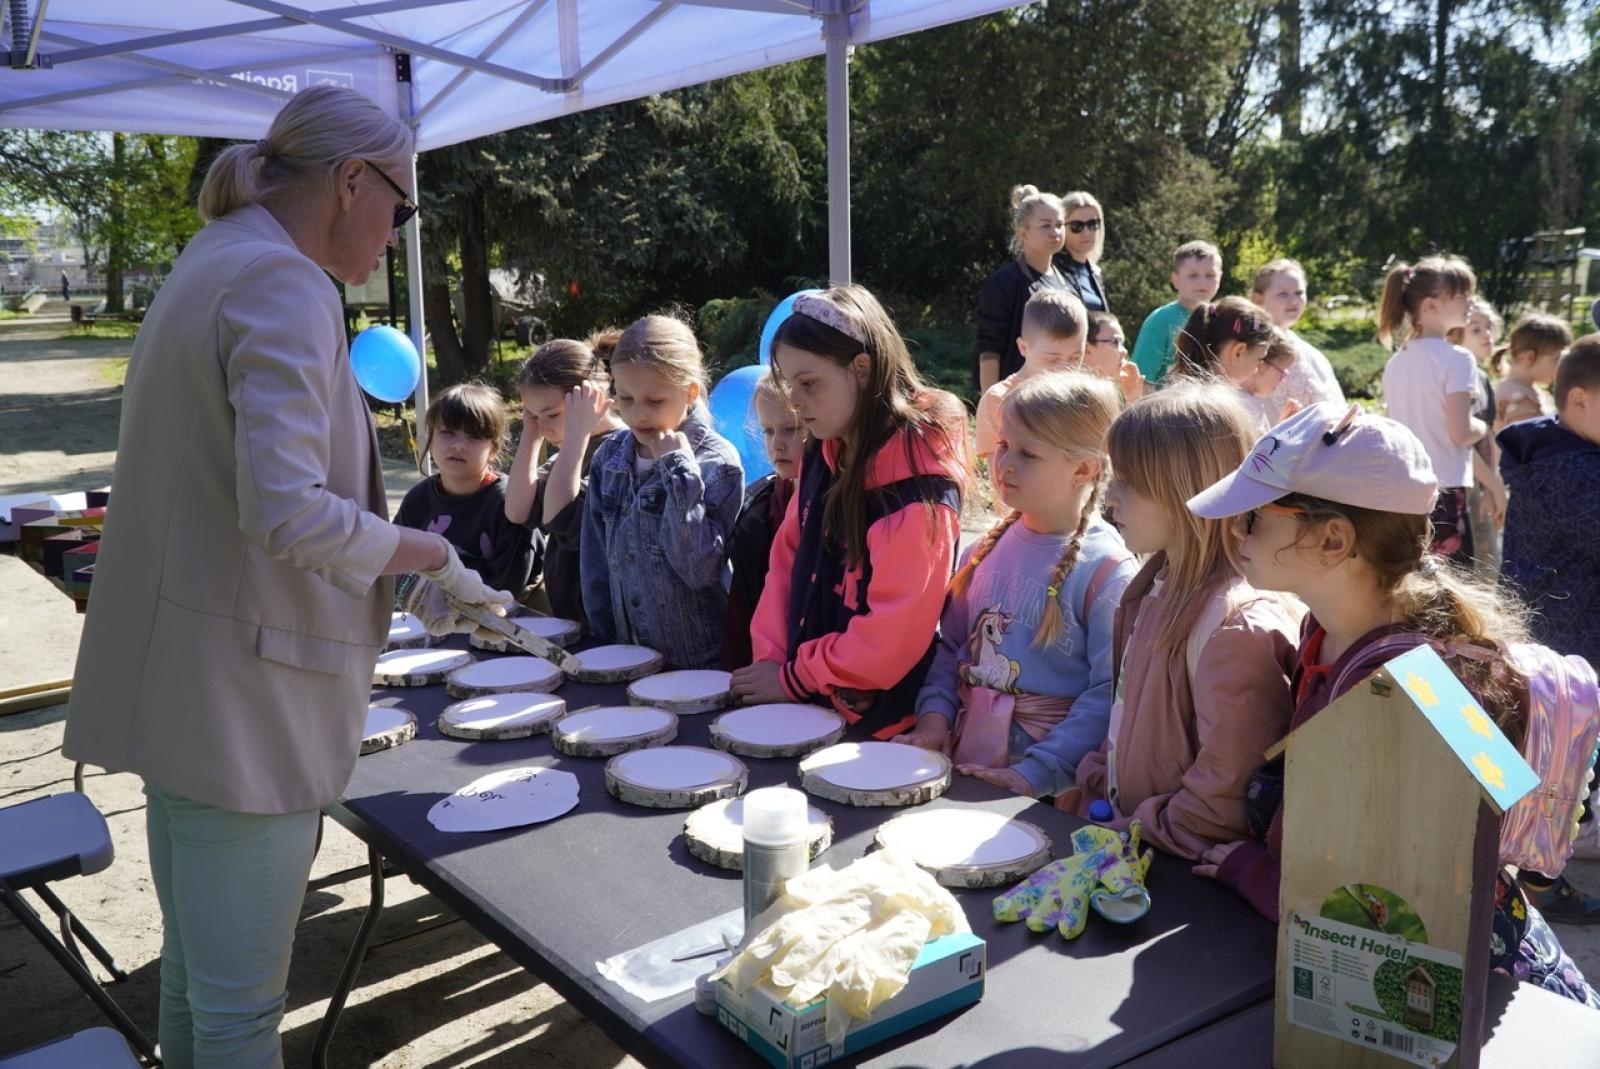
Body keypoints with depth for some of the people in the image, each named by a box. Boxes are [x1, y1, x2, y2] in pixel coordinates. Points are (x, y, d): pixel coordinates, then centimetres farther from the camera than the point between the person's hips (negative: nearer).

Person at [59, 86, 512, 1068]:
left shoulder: (210, 265, 15)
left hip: (177, 685, 10)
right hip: (244, 693, -10)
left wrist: (401, 567, 16)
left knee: (192, 972, 22)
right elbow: (288, 514, -26)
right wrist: (428, 553, -10)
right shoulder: (285, 286, -16)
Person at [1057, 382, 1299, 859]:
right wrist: (1090, 792, 8)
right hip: (1120, 830, 8)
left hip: (1185, 875, -8)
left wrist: (1132, 835, -13)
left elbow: (1225, 798, -20)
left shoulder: (1239, 627, -22)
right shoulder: (1158, 589, 7)